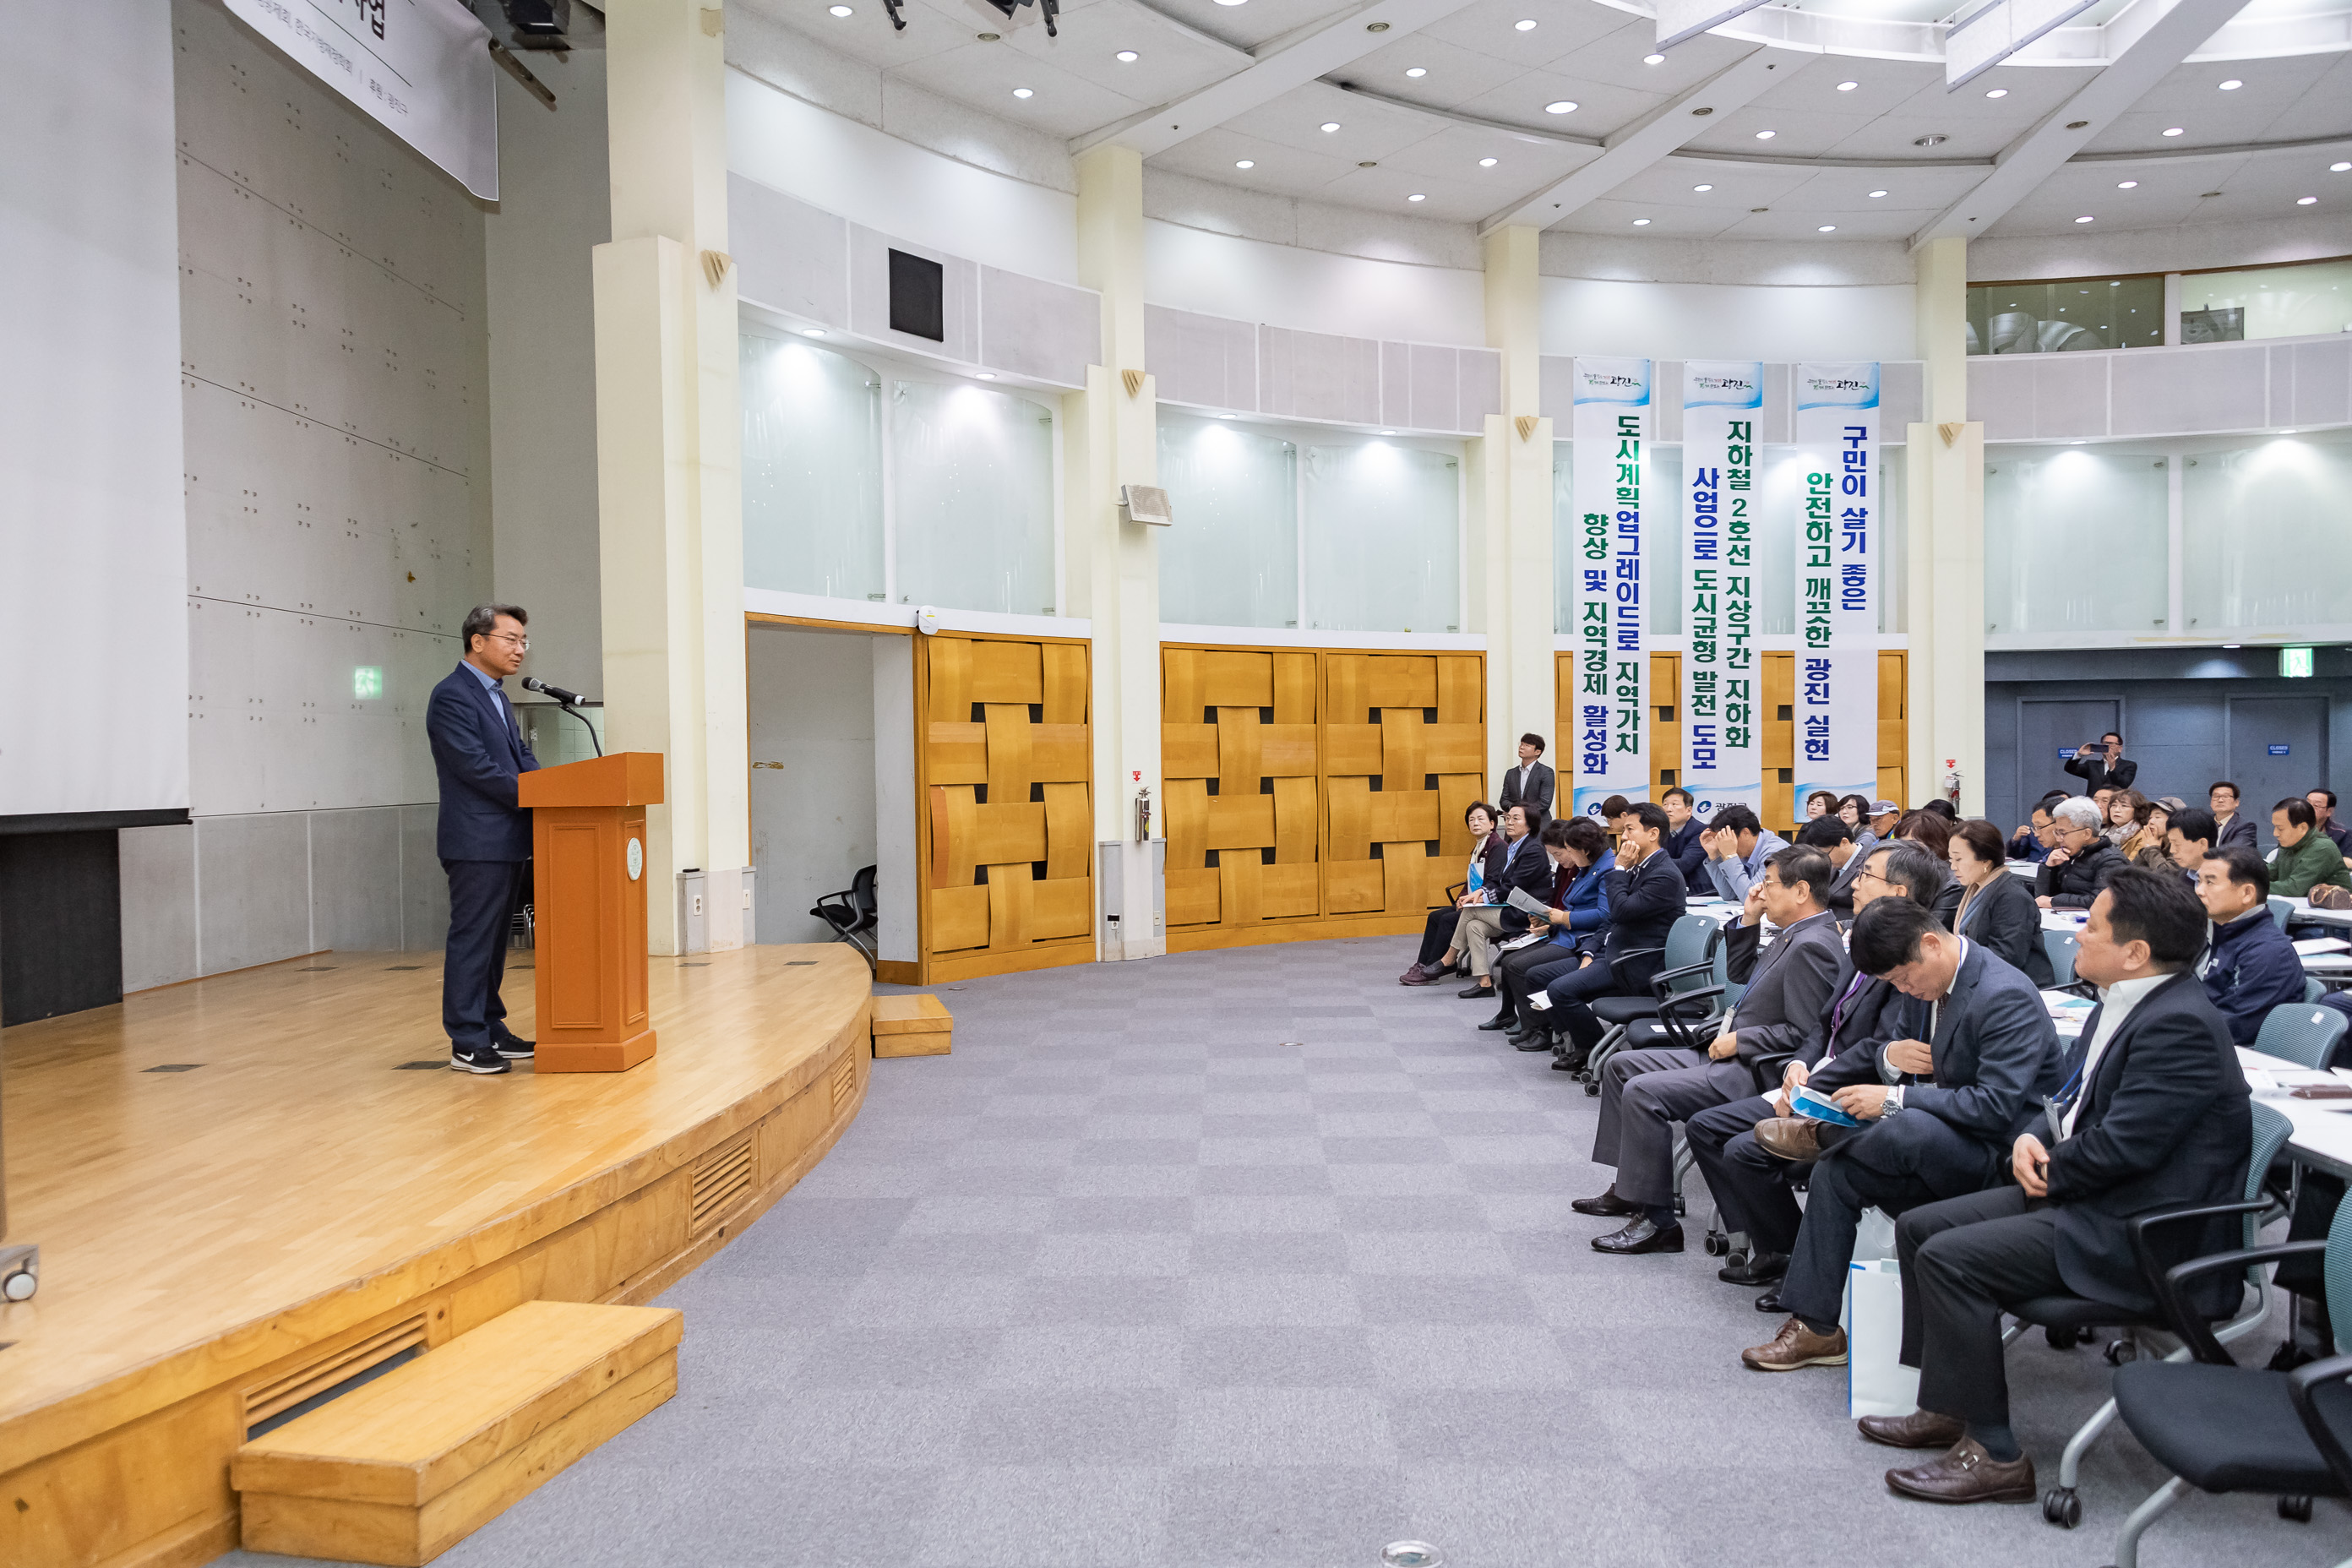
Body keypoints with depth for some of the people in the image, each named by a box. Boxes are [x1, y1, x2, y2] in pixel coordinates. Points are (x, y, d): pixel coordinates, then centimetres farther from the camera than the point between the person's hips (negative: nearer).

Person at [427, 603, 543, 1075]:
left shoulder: (496, 696, 19)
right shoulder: (452, 696, -11)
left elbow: (522, 755, 16)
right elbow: (476, 766, -19)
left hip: (506, 839, 10)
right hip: (477, 841, -10)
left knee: (493, 939, 15)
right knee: (472, 939, -4)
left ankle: (491, 1030, 24)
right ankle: (467, 1042, 3)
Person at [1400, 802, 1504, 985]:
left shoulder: (1498, 847, -10)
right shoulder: (1477, 848, 19)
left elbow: (1494, 883, -19)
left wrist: (1477, 896, -29)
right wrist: (1462, 899, 1)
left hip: (1489, 905, -10)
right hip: (1472, 903, 10)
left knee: (1448, 920, -21)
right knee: (1435, 916, -1)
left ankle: (1432, 969, -15)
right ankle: (1421, 966, -4)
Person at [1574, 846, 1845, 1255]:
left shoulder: (1813, 947, -20)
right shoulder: (1794, 934, 12)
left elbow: (1804, 1032, -24)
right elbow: (1742, 975, 25)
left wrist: (1738, 1041, -17)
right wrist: (1748, 921, 12)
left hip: (1752, 1072, -11)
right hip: (1733, 1056, 11)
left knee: (1643, 1092, -24)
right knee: (1621, 1065, 12)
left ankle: (1657, 1221, -14)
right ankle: (1628, 1188, 17)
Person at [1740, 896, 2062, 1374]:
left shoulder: (2005, 996, -22)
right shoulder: (1929, 983, 6)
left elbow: (1997, 1107, -28)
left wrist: (1895, 1099, -27)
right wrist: (1892, 1054, -7)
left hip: (1999, 1153, -9)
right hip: (1944, 1142, 9)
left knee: (1909, 1127, -37)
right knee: (1836, 1171, -4)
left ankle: (1819, 1136, -3)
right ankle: (1816, 1329, 2)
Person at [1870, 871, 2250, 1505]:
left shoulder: (2179, 1024, -21)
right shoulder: (2120, 1006, 10)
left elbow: (2121, 1146, -25)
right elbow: (2058, 1098, 20)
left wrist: (2048, 1173, -8)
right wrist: (2030, 1138, -1)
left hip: (2144, 1234, -10)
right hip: (2077, 1193, 10)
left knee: (1949, 1259, -20)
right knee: (1918, 1227, 7)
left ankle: (1993, 1455, -9)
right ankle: (1945, 1408, 16)